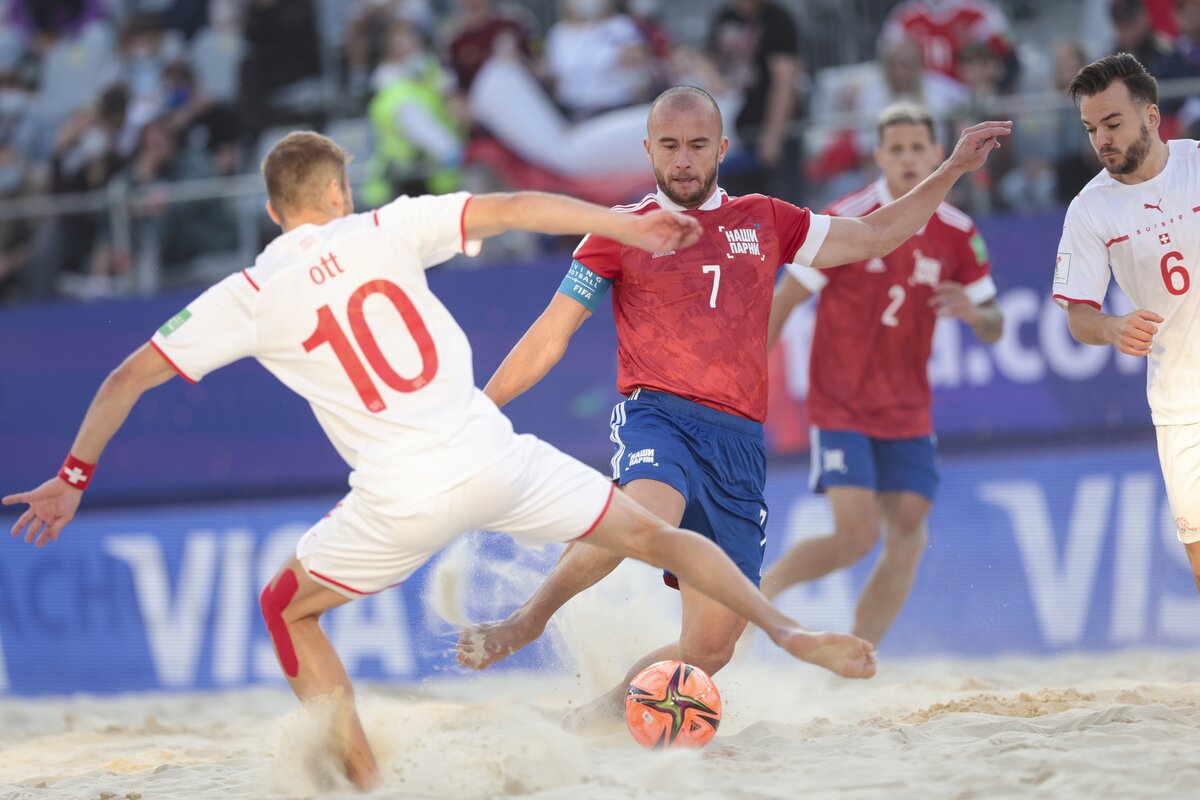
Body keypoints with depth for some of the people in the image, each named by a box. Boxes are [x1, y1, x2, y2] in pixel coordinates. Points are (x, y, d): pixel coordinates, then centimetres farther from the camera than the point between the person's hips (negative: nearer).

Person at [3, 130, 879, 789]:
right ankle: (791, 634, 16)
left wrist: (73, 478, 10)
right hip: (495, 460, 1)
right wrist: (628, 226, 5)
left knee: (287, 607, 21)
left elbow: (130, 376, 2)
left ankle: (367, 781, 13)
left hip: (405, 502, -1)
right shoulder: (385, 231, 3)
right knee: (655, 536, 19)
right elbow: (510, 208, -2)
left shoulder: (247, 298, 3)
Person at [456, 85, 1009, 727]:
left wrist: (953, 170, 22)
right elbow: (550, 337, 11)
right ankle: (527, 620, -23)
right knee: (649, 512, -41)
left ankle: (607, 710, 19)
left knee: (713, 645, -3)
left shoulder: (763, 221, 18)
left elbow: (873, 237, 27)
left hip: (740, 442, 4)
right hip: (658, 415, -4)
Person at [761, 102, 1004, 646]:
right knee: (857, 536, -16)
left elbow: (994, 329, 8)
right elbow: (784, 300, -6)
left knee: (907, 539, -4)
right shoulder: (844, 222, -11)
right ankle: (759, 588, 7)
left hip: (907, 412, 5)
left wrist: (973, 313, -18)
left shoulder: (958, 234, 1)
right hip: (840, 406, -5)